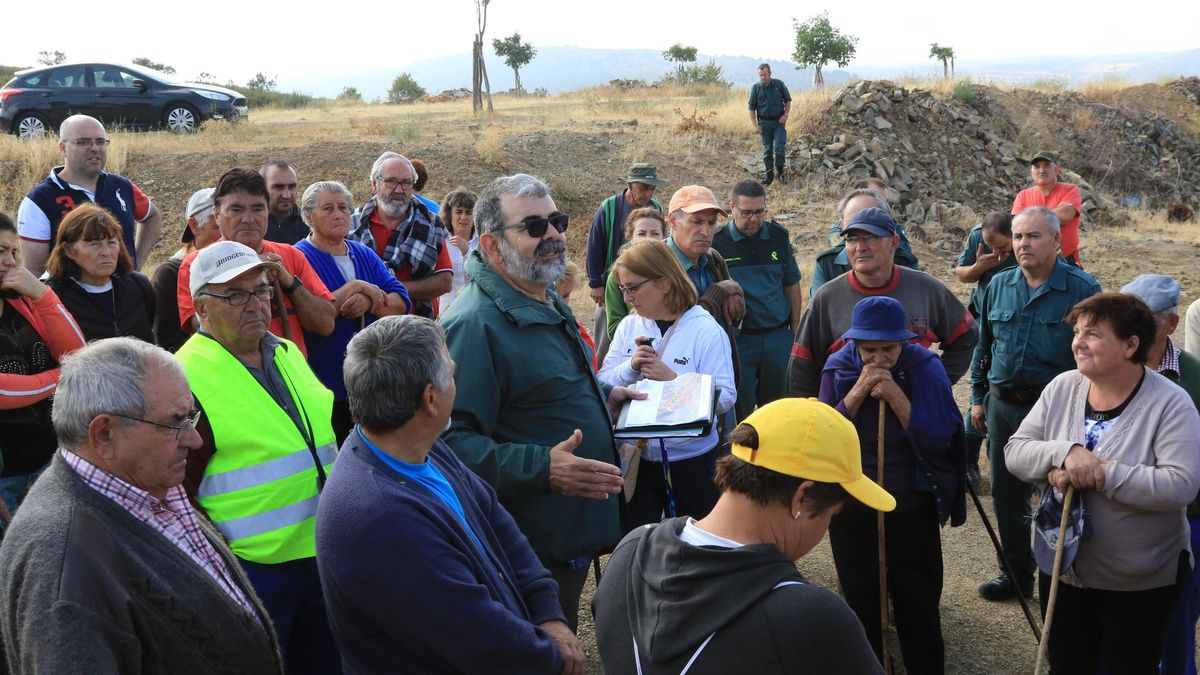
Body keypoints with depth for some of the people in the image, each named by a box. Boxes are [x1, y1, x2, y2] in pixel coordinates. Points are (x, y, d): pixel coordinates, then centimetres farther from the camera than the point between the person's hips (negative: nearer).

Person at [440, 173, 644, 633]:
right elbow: (453, 441, -31)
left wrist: (604, 396, 15)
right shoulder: (474, 325, -24)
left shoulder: (549, 303, 10)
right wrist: (541, 469, -38)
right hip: (531, 553, -9)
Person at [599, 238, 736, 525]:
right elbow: (602, 385, 0)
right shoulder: (629, 326, 2)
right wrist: (630, 367, -17)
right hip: (635, 458, 3)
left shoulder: (706, 330, -11)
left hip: (691, 460, -3)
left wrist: (671, 379, -24)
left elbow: (725, 398, -16)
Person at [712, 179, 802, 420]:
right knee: (740, 413, 5)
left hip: (779, 337, 3)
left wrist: (795, 332, 11)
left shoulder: (778, 236, 4)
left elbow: (792, 286, 12)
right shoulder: (717, 242, -7)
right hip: (737, 341, -3)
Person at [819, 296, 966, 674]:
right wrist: (858, 393, -24)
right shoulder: (839, 370, -8)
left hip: (912, 507, -1)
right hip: (851, 508, 2)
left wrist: (896, 397, -28)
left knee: (918, 601, 8)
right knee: (860, 599, 16)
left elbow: (939, 442, -18)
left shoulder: (924, 368, -12)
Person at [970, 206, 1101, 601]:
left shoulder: (1082, 290, -8)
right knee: (1006, 495, 13)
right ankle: (1016, 575, 29)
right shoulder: (999, 286, 6)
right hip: (1003, 406, 5)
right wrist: (978, 397, 15)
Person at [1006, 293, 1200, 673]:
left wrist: (1100, 475, -28)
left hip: (1142, 580, -4)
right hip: (1061, 567, 4)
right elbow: (1014, 452, -6)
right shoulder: (1062, 388, -2)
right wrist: (1065, 452, -25)